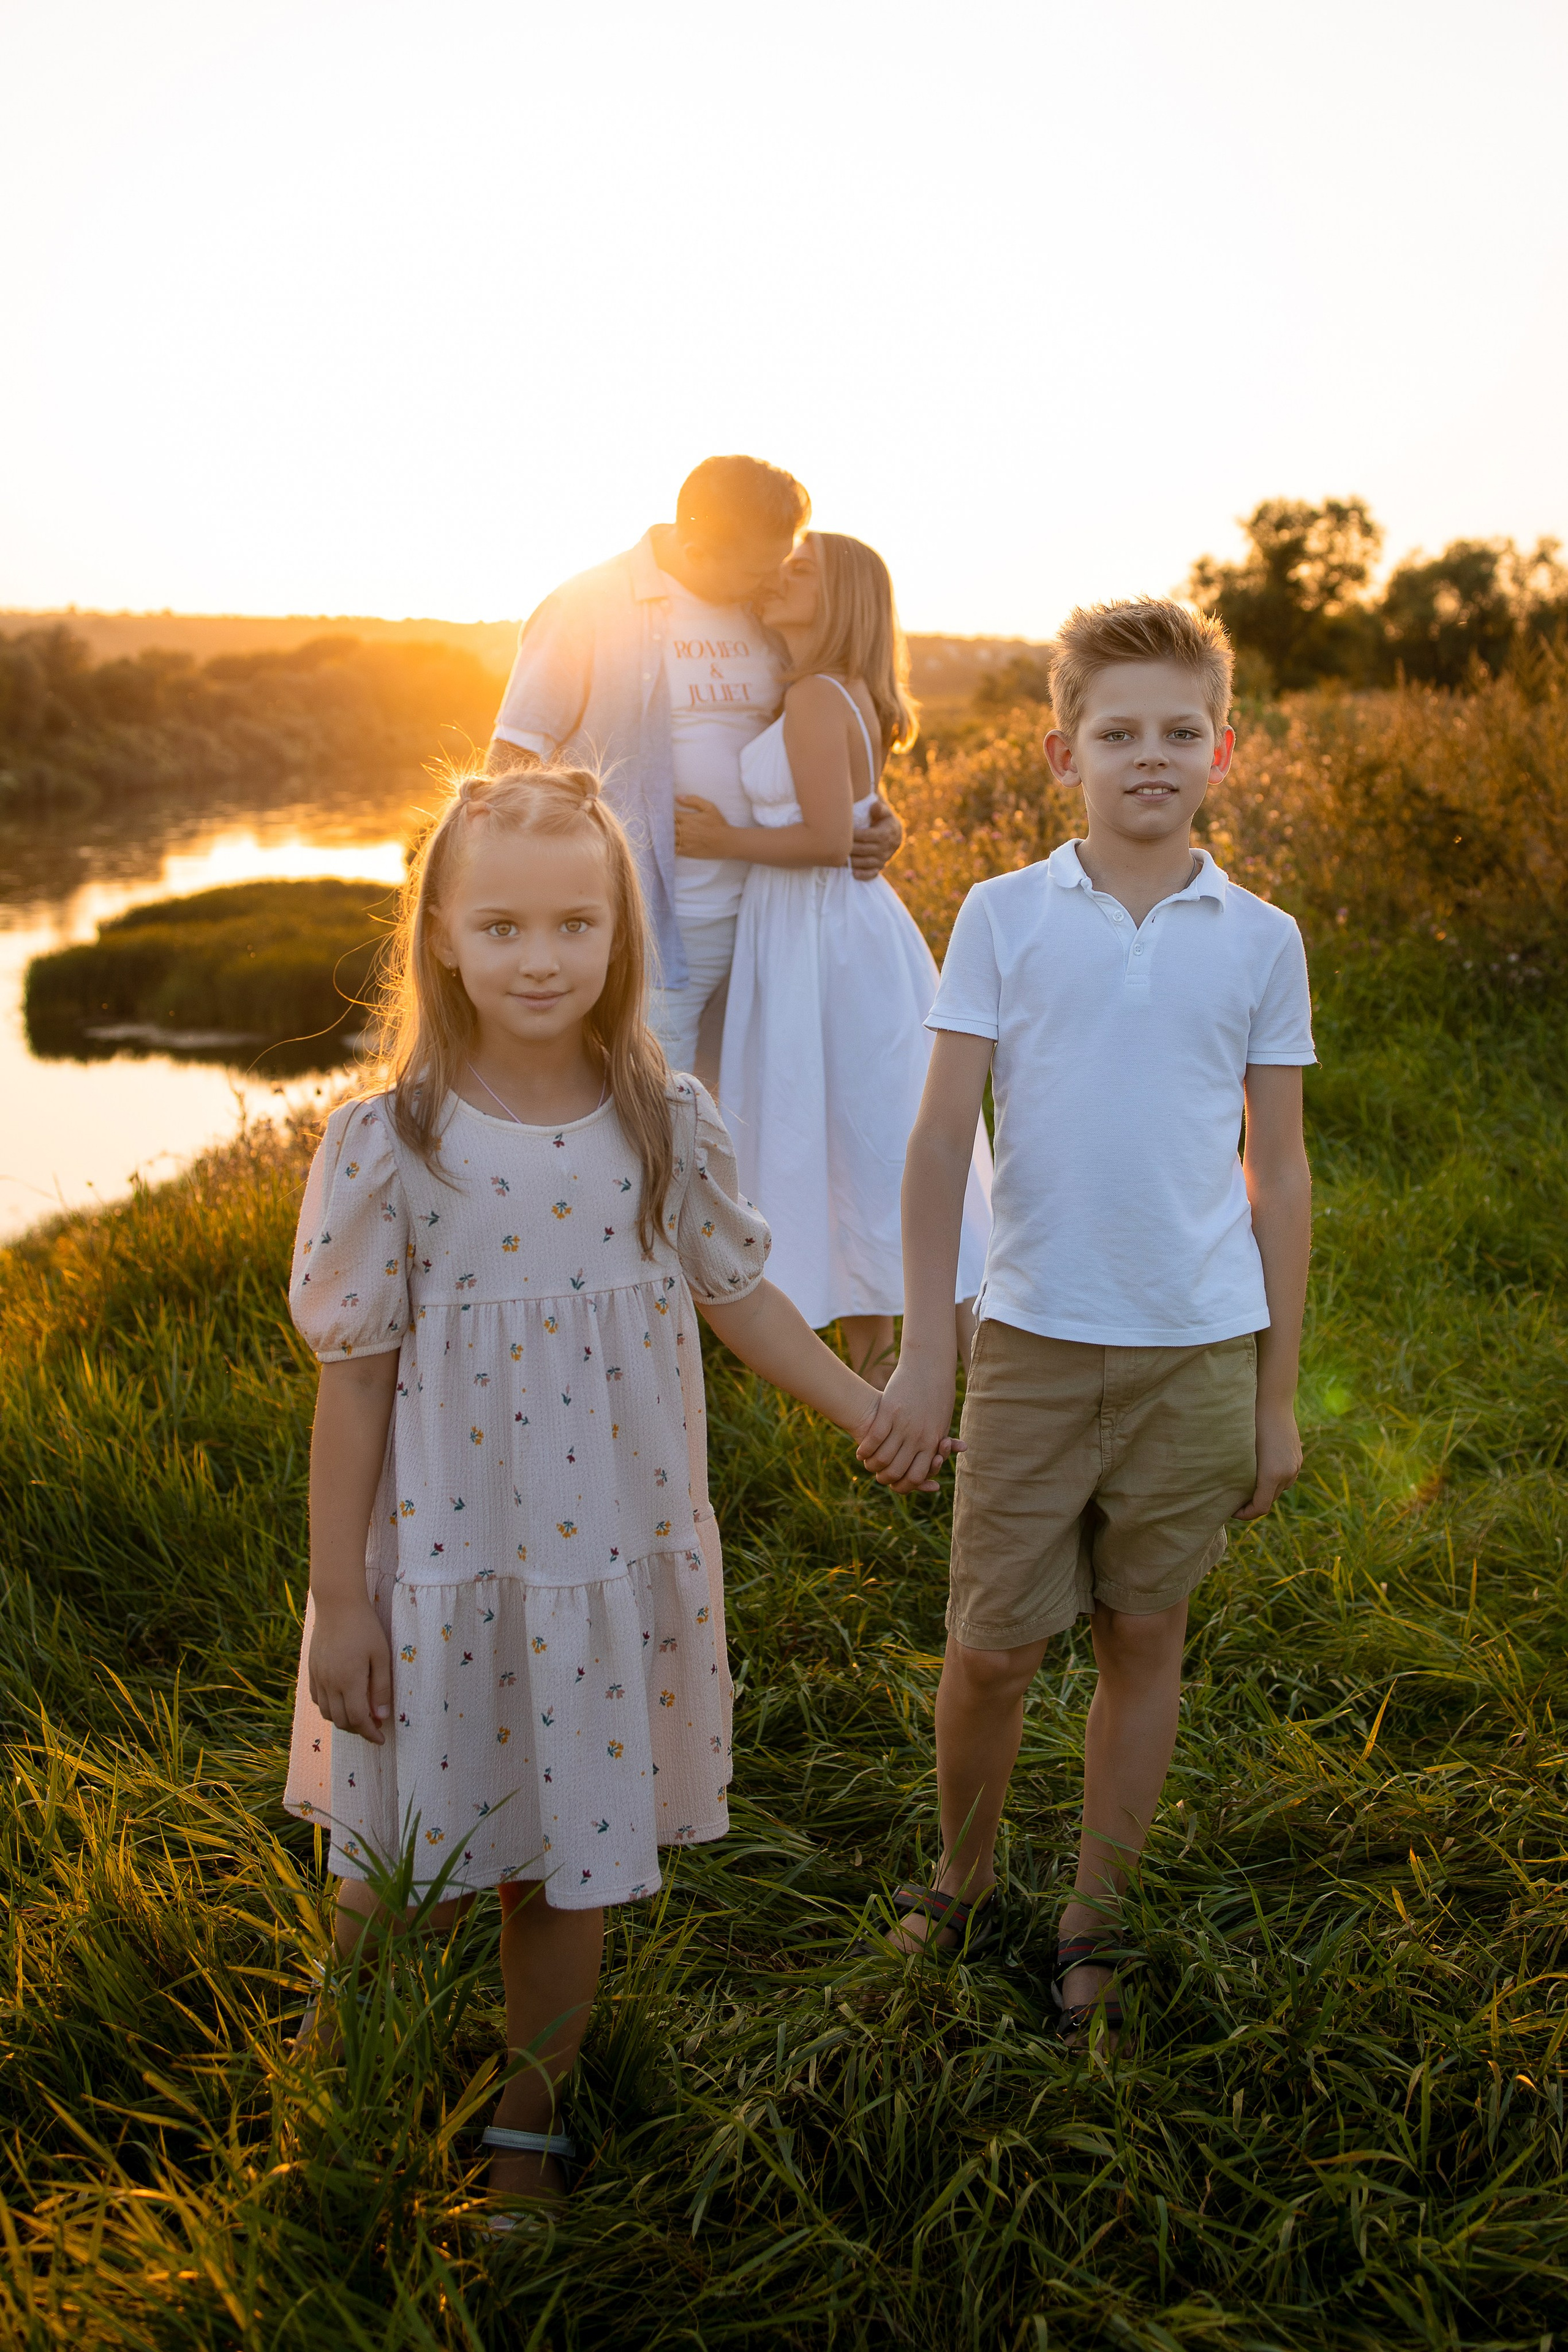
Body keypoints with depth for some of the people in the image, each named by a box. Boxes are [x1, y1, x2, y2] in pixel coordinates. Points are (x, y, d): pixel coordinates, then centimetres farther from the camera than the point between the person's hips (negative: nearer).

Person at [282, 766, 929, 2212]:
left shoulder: (668, 1127, -6)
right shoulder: (390, 1145, -13)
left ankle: (527, 2131, 39)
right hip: (443, 1565, -2)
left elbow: (738, 1295, 9)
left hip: (615, 1562, 2)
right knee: (404, 1872, 12)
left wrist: (873, 1413, 2)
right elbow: (355, 1380, -8)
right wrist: (340, 1601, -5)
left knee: (572, 1861, 15)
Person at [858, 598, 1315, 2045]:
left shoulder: (1261, 943, 2)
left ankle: (1095, 1928, 29)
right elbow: (942, 1139, -1)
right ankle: (961, 1883, 31)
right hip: (1035, 1341, -1)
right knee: (992, 1642, 4)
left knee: (1145, 1640, 11)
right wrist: (924, 1352, -6)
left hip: (1201, 1351, 1)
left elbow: (1278, 1171, 6)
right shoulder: (1004, 918, -1)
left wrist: (1279, 1393, 6)